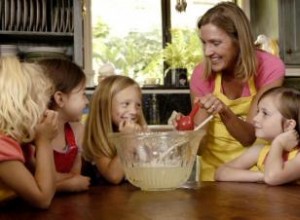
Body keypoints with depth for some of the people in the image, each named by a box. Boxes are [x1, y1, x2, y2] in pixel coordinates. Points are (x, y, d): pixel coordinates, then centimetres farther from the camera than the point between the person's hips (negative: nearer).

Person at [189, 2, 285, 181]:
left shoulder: (270, 68, -17)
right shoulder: (202, 74, -11)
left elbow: (250, 136, -20)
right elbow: (200, 142, -9)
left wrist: (224, 111, -36)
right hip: (215, 165, 2)